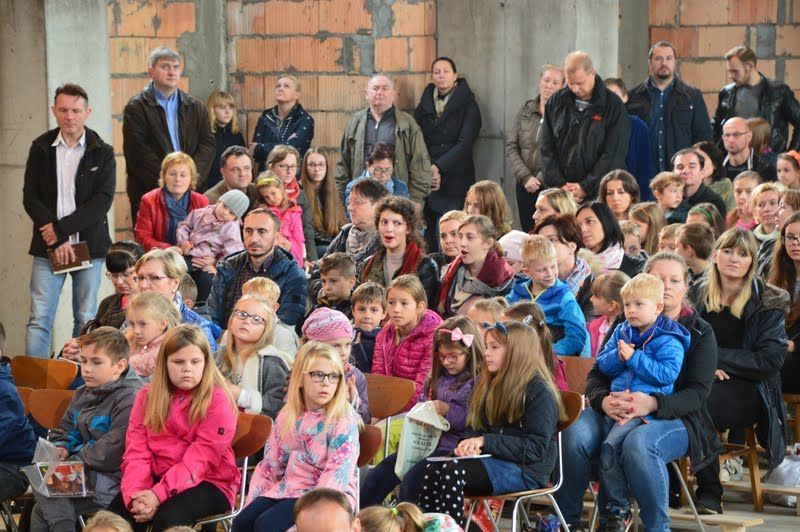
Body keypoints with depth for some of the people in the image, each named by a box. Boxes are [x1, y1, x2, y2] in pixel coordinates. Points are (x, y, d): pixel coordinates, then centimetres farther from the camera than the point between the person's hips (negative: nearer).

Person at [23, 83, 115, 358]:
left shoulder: (102, 153, 2)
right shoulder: (40, 148, 7)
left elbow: (103, 200, -7)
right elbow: (30, 196, 1)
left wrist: (62, 228, -13)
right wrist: (56, 239, -11)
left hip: (89, 245, -1)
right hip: (48, 247, 1)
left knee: (86, 319, 2)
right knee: (39, 318, -6)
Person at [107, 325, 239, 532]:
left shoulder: (217, 400, -9)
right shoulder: (148, 396, 8)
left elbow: (199, 460, -16)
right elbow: (137, 451, -1)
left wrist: (159, 494, -27)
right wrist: (135, 495, -20)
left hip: (207, 482, -4)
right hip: (158, 478, 4)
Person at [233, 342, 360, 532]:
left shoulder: (344, 420, -10)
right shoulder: (286, 417, 10)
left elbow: (337, 473, -20)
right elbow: (270, 465, 14)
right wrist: (251, 506, 5)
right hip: (288, 487, 7)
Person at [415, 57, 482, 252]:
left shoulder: (467, 104, 3)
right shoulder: (425, 104, 14)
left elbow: (464, 144, -6)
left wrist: (439, 167, -16)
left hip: (455, 182, -3)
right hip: (425, 180, 3)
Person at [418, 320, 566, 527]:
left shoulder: (539, 391, -7)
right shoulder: (487, 383, 18)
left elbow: (535, 449, -14)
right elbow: (474, 428, 21)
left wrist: (485, 442, -19)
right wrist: (470, 444, -4)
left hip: (525, 471, -7)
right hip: (493, 460, 7)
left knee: (452, 471, -30)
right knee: (432, 469, -21)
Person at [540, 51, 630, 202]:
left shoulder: (613, 105, -3)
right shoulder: (556, 102, 8)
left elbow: (613, 155, -8)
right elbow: (547, 149, 7)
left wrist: (586, 187, -12)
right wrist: (559, 184, -5)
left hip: (598, 192, -3)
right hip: (561, 192, 3)